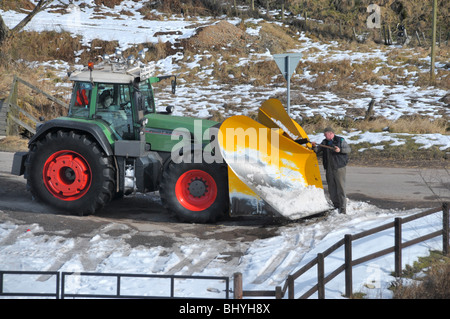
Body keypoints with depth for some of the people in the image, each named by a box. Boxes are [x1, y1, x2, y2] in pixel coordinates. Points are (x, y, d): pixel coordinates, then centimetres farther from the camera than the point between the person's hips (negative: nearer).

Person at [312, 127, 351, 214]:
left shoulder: (340, 140, 0)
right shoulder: (324, 142, 14)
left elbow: (349, 149, -6)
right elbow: (317, 151, 13)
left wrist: (340, 150, -24)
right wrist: (314, 146, -8)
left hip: (339, 168, -5)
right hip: (329, 169, 5)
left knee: (341, 188, -9)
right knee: (332, 189, 5)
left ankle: (343, 209, -10)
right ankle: (336, 206, 15)